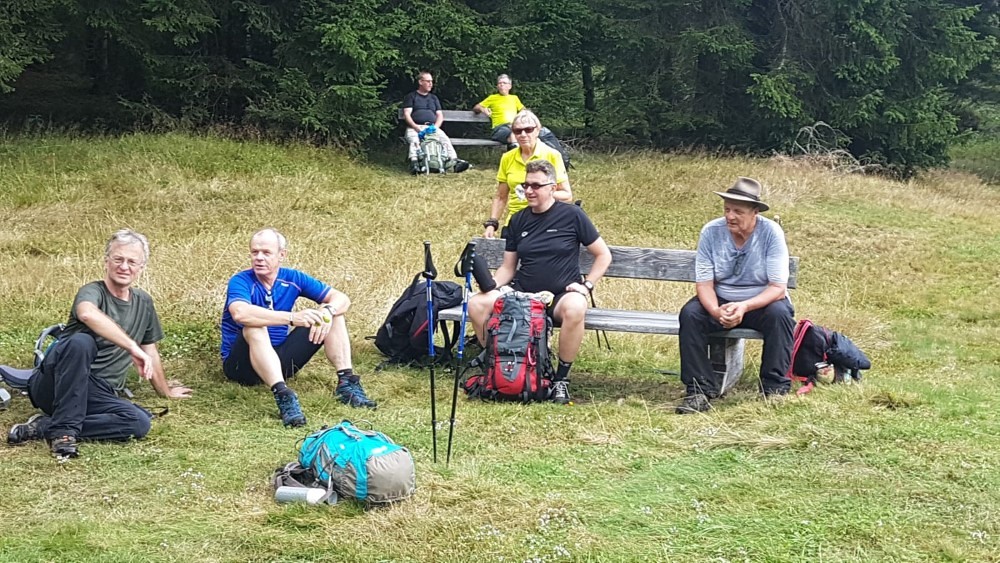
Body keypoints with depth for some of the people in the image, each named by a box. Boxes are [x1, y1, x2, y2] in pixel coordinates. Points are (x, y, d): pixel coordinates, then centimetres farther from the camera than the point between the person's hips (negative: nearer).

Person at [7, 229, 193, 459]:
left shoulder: (144, 302, 15)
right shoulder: (92, 292, -7)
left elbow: (151, 351, 30)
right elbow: (87, 313, -33)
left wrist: (166, 391, 39)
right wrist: (133, 348, -39)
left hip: (99, 396, 6)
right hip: (54, 386, -6)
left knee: (140, 423, -26)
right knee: (82, 341, -37)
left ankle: (46, 426, -17)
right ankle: (63, 430, -30)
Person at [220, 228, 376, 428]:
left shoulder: (292, 278, -1)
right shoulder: (241, 282, -16)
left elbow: (341, 299, -4)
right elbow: (240, 313, -40)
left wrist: (327, 312, -28)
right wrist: (292, 318, -44)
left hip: (280, 359, 5)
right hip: (242, 364, -5)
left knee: (334, 315, -5)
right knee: (255, 327, -38)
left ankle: (346, 382, -18)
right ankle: (283, 395, -48)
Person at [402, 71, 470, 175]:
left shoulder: (434, 98, 28)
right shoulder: (411, 96, 15)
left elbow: (440, 115, 19)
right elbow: (407, 114, 3)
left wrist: (435, 127, -4)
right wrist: (416, 127, -15)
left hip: (432, 127, 3)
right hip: (414, 127, -3)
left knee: (445, 139, -27)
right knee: (414, 140, -37)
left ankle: (454, 161, -44)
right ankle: (414, 164, -57)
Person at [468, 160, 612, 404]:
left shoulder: (571, 215, -2)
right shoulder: (519, 220, 10)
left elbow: (603, 255, 3)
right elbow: (508, 267, 12)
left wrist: (587, 285, -8)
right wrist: (491, 284, -8)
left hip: (561, 295, -4)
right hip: (522, 292, 4)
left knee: (575, 308, -39)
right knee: (476, 304, -21)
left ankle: (561, 379, -21)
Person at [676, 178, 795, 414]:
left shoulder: (771, 233, -16)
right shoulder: (711, 232, -10)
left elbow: (778, 287, -19)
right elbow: (704, 283, -10)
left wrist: (745, 307, -36)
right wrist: (716, 311, -32)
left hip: (761, 301, -2)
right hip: (720, 301, 2)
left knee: (779, 314, -33)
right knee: (690, 314, -25)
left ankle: (775, 390, -20)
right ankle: (701, 391, -23)